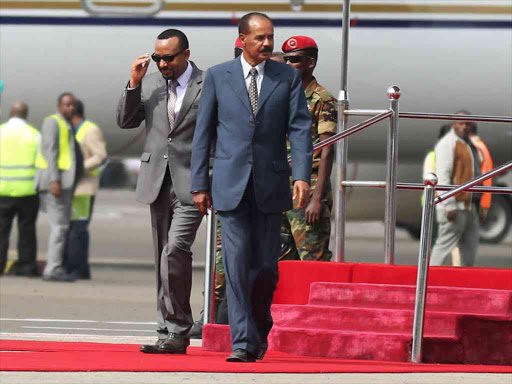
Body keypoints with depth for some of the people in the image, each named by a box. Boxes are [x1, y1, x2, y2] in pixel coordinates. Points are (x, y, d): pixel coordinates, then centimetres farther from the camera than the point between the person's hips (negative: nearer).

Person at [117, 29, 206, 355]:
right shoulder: (149, 84, 11)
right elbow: (126, 121, 9)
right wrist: (134, 84, -4)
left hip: (192, 183, -6)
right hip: (158, 181, 6)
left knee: (176, 249, -19)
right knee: (164, 257, 8)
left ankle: (177, 331, -15)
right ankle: (171, 333, 14)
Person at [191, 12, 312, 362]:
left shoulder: (288, 77, 6)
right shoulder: (218, 77, 5)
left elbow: (300, 128, -1)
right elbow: (204, 133, 7)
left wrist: (302, 175, -14)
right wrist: (200, 184, 3)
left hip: (270, 185, 1)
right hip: (231, 184, -1)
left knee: (265, 266, 3)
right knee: (236, 263, -7)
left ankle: (260, 330, 25)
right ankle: (243, 342, -9)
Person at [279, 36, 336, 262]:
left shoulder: (322, 100, -7)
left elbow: (327, 153, -12)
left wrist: (317, 199, -19)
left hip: (308, 189, -8)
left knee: (313, 260, -9)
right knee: (281, 260, 8)